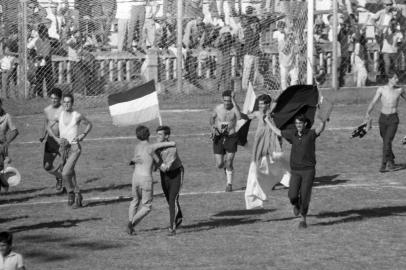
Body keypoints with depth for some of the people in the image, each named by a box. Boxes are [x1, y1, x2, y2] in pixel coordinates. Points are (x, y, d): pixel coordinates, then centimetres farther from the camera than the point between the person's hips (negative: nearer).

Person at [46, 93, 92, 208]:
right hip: (63, 147, 4)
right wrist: (56, 138, 0)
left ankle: (71, 192, 2)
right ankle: (78, 197, 25)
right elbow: (48, 127, 14)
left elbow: (89, 124, 13)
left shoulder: (77, 116, -5)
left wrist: (83, 134, -3)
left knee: (65, 173, -19)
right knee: (71, 174, 13)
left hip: (74, 148, -4)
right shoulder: (59, 115, 2)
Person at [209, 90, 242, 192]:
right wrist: (213, 127, -3)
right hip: (219, 138, 2)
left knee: (229, 163, -8)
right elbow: (212, 118, 16)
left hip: (231, 138, -2)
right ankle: (226, 167, 36)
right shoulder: (218, 108, -5)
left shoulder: (235, 108, -11)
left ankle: (229, 183, 11)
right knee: (219, 165, 0)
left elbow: (239, 118, -33)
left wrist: (234, 102, -33)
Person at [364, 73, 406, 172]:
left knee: (387, 142, -15)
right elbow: (373, 102, -12)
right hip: (383, 118, 2)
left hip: (393, 119, -2)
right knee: (386, 141, 15)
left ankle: (383, 165, -15)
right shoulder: (381, 89, -5)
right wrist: (368, 114, -28)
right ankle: (391, 162, 35)